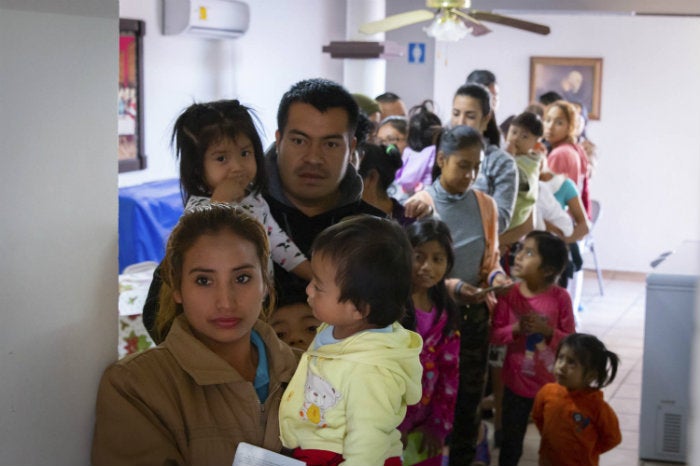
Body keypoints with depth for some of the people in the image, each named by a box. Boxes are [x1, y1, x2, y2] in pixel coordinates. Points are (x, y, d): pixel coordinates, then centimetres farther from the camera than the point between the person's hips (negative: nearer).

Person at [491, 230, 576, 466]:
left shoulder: (560, 297, -14)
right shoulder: (509, 293, -10)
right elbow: (494, 334, -5)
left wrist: (547, 331, -25)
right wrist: (516, 329, -23)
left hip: (551, 384, -1)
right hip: (517, 382, 1)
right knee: (511, 442, 16)